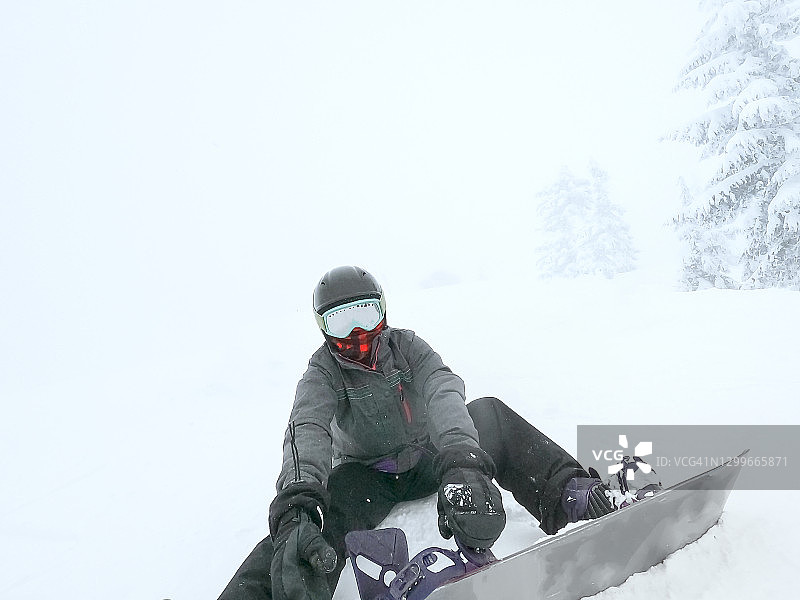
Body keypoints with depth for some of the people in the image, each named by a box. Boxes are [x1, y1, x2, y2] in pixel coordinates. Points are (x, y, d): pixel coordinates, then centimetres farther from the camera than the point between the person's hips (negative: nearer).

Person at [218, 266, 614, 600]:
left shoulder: (406, 346, -9)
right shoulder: (323, 371, -12)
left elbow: (444, 394, -28)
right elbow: (307, 429, -31)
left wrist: (461, 463, -51)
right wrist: (297, 499, -54)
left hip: (425, 460, 2)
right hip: (366, 475, -2)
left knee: (490, 416, -21)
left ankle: (574, 498, -25)